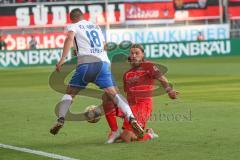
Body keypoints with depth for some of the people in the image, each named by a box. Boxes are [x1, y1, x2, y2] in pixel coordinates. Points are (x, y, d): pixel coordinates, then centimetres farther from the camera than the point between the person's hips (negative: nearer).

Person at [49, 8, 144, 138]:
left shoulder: (73, 26, 13)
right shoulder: (96, 27, 27)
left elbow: (69, 38, -9)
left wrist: (62, 59, -15)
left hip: (86, 63, -3)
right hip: (103, 63, 3)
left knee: (69, 93, 13)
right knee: (114, 94, -4)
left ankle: (61, 119, -4)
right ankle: (131, 118, -23)